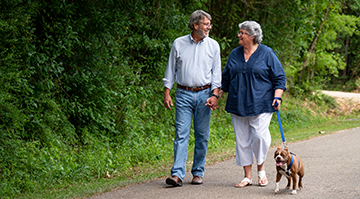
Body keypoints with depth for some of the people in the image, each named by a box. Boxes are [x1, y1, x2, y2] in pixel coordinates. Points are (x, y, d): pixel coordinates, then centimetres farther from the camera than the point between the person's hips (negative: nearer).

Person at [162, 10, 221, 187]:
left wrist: (215, 95, -5)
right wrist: (167, 93, 1)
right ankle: (177, 174, -11)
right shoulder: (179, 44, 4)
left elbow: (216, 72, 6)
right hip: (183, 94, -1)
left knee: (202, 136, 4)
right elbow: (171, 69, 8)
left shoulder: (213, 45, 6)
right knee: (181, 134, -7)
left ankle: (198, 173, 13)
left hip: (204, 95, 1)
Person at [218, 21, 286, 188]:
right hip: (237, 104, 4)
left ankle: (261, 169, 11)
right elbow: (226, 78, 20)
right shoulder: (235, 54, 11)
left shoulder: (266, 53, -1)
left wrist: (277, 97, -10)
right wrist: (217, 95, 11)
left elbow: (279, 78, 1)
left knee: (260, 136, -13)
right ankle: (247, 176, 11)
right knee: (242, 140, 3)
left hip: (260, 104, -4)